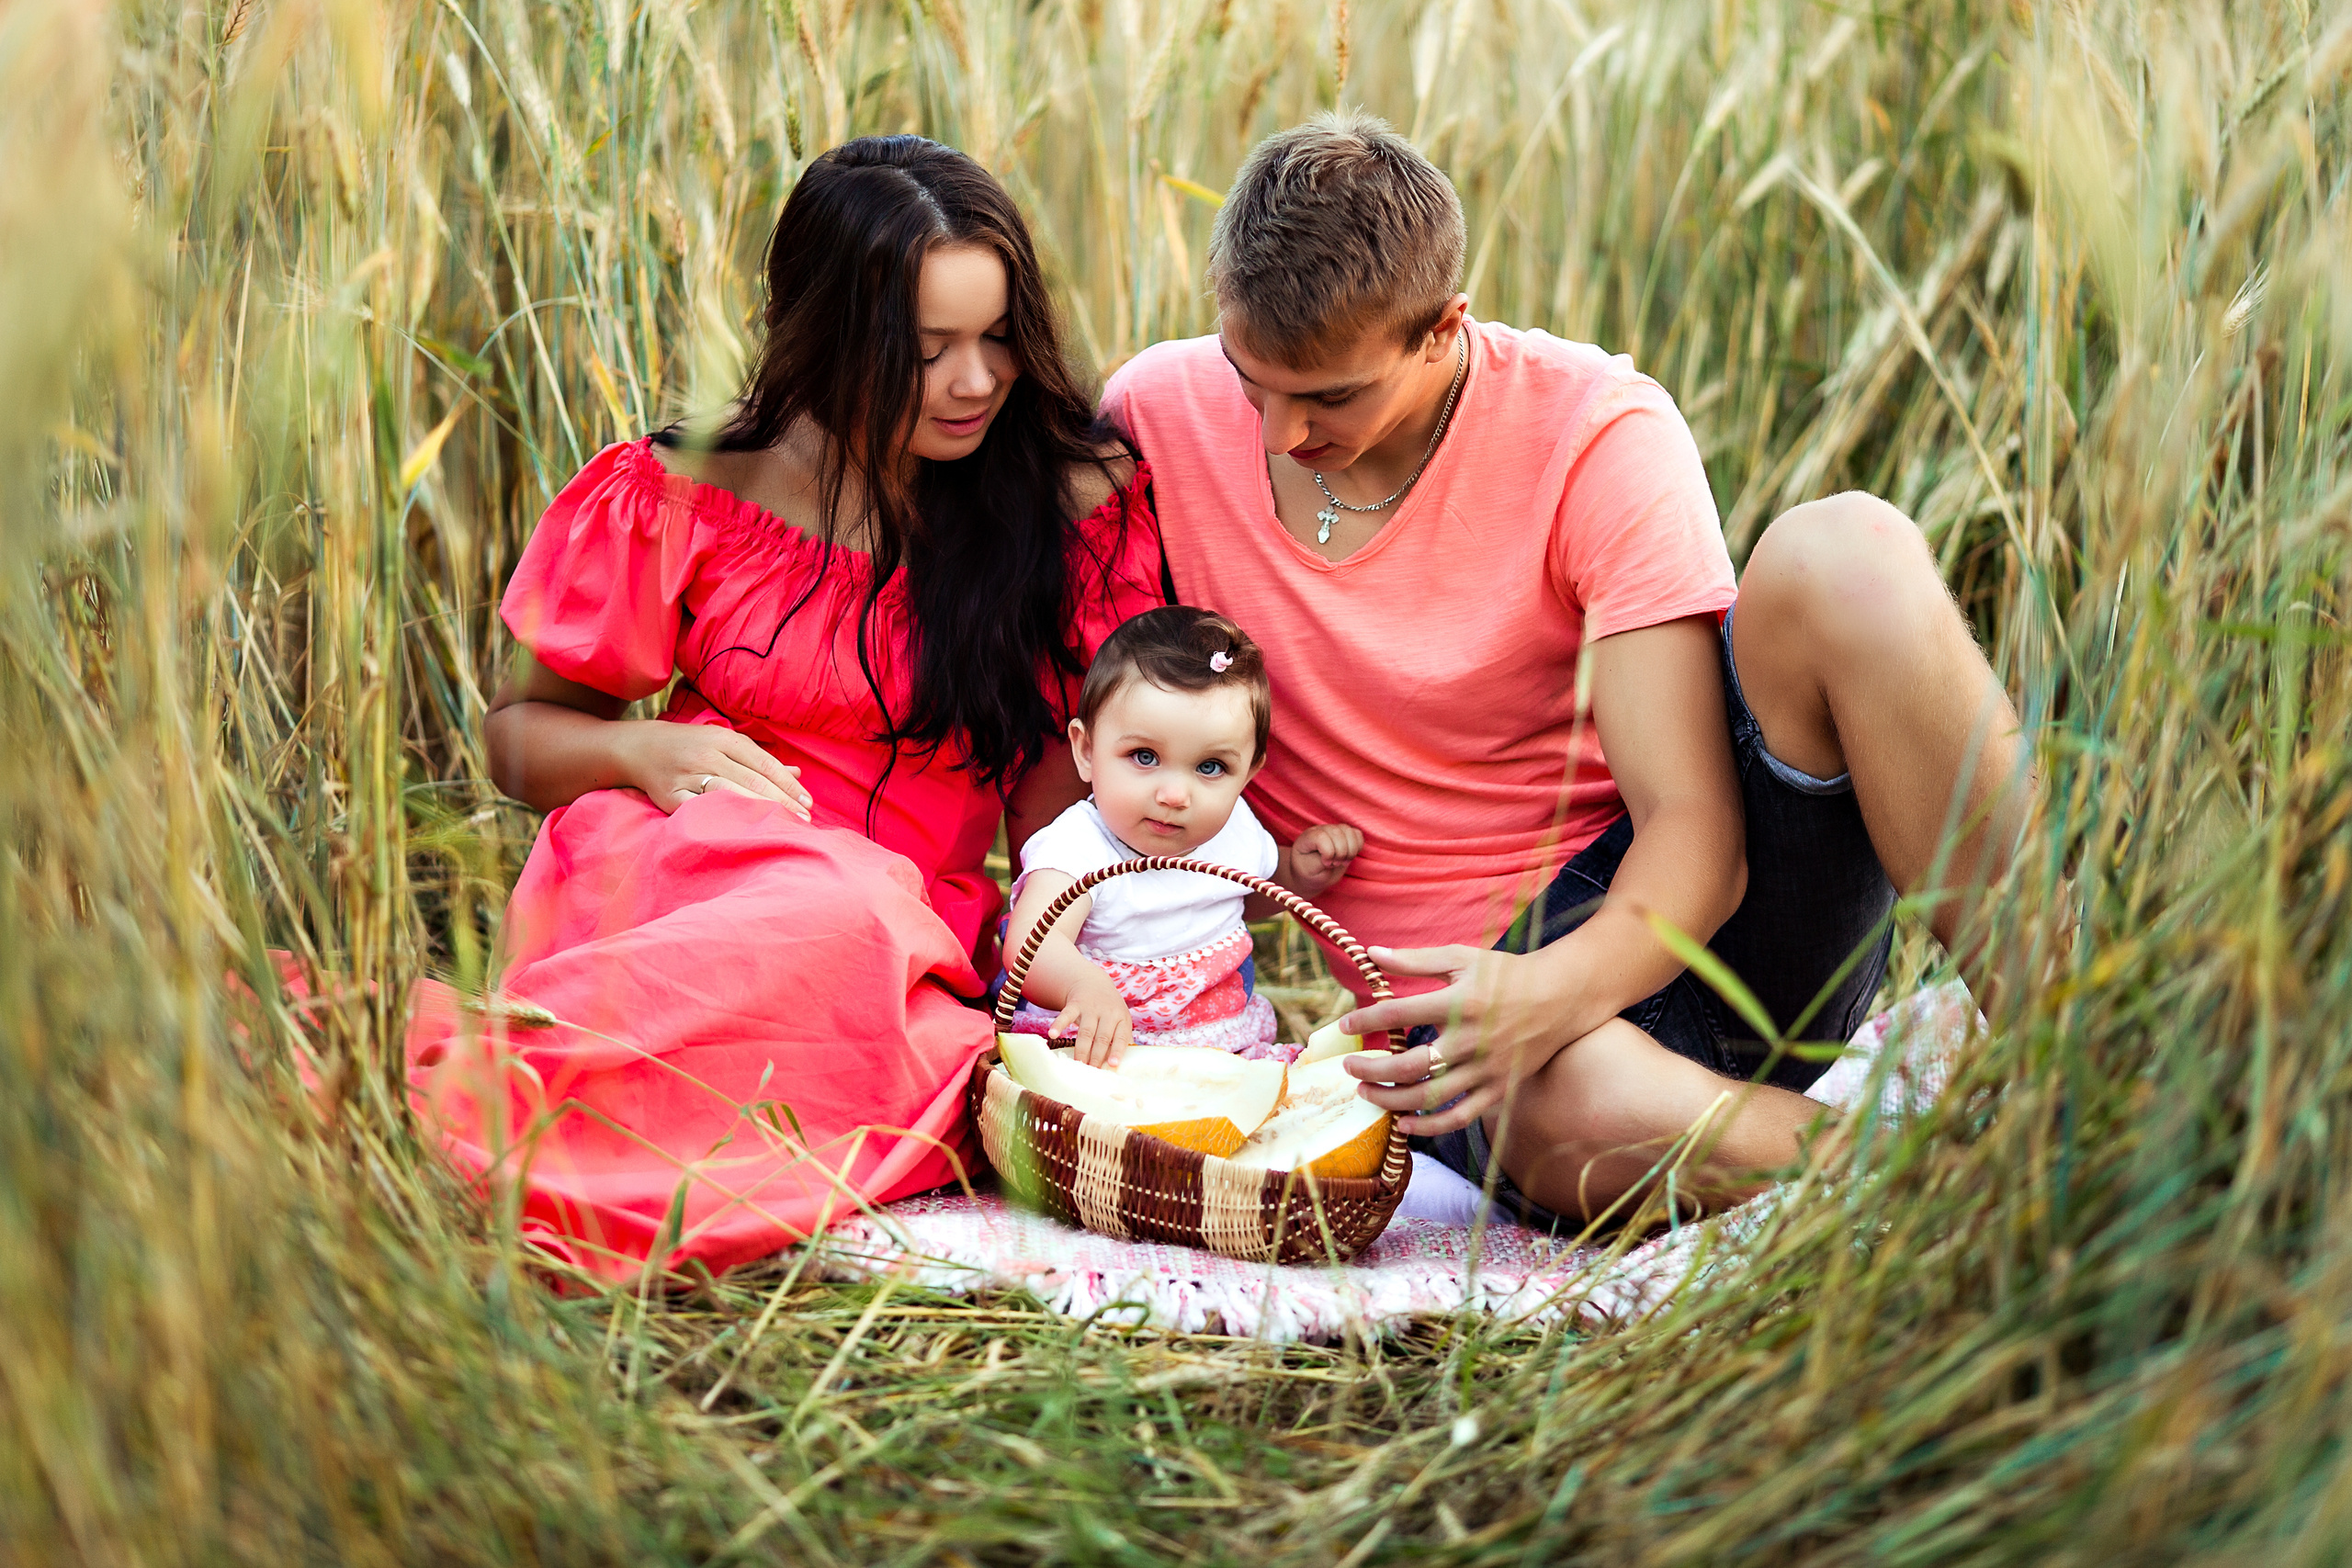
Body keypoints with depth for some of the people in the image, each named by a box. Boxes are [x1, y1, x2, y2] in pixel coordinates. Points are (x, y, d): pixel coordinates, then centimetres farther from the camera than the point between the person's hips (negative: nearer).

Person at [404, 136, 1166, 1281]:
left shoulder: (1080, 508, 4)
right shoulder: (693, 495, 3)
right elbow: (519, 730, 13)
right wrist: (642, 753, -10)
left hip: (918, 933, 2)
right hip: (674, 870, -1)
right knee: (839, 914, -39)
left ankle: (450, 1095, -36)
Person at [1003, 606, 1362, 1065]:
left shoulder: (1233, 827, 4)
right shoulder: (1080, 846, -18)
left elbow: (1272, 884, 29)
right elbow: (1030, 943, -36)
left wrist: (1305, 870, 6)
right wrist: (1084, 986, -58)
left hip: (1224, 1050, 6)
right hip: (1100, 1055, -6)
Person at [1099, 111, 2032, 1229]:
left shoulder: (1598, 434, -11)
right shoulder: (1156, 416, -3)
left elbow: (1694, 831, -17)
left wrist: (1557, 988, -38)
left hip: (1672, 911, 0)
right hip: (1460, 981, 0)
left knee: (1843, 551, -28)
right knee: (1581, 1110, -41)